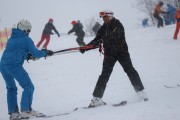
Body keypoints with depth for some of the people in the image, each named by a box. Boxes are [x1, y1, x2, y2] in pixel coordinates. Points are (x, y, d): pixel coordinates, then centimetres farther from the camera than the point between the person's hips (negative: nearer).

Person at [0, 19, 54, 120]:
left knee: (11, 88, 20)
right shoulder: (26, 39, 3)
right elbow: (36, 53, 1)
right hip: (14, 65, -7)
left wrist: (27, 55, 29)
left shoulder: (11, 38, 23)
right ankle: (26, 111, -6)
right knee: (28, 87, 2)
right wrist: (46, 52, 17)